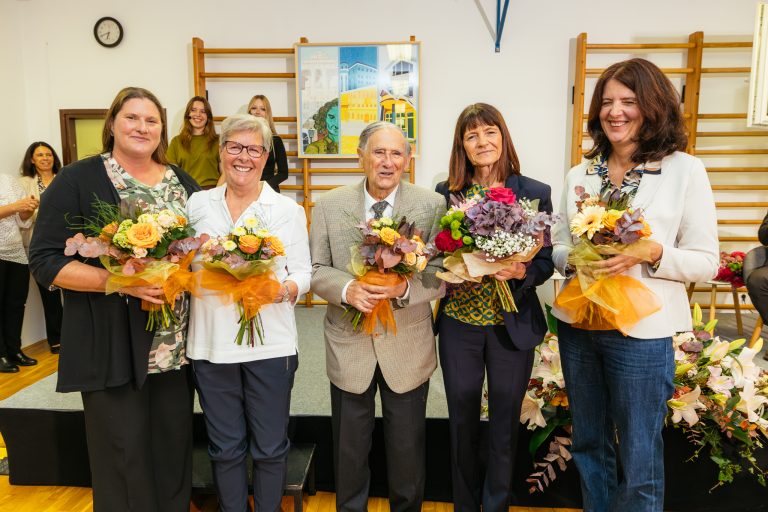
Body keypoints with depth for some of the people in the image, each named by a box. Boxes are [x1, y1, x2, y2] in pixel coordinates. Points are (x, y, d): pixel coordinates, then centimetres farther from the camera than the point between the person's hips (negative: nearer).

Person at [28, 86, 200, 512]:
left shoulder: (183, 183, 9)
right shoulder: (77, 180, -5)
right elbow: (45, 261, -9)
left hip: (176, 344, 4)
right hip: (112, 346, -4)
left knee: (175, 443, 14)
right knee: (123, 452, 6)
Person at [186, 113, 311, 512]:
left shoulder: (288, 209, 2)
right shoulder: (198, 204, 7)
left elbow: (303, 273, 0)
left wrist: (284, 290, -20)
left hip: (270, 343, -1)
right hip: (212, 343, 2)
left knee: (270, 448, 10)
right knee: (225, 448, 15)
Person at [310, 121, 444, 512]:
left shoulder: (431, 205, -6)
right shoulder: (329, 205, -2)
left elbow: (441, 276, -7)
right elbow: (316, 270, -1)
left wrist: (406, 287, -27)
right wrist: (347, 288, -22)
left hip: (408, 348, 0)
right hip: (349, 345, 1)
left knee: (407, 448, 19)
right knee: (349, 449, 19)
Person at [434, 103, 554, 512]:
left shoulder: (535, 193, -3)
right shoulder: (445, 193, -1)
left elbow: (546, 261, -2)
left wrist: (521, 272, -22)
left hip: (513, 325, -1)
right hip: (459, 323, 1)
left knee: (504, 424, 13)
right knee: (462, 423, 15)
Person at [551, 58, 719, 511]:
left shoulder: (685, 170, -5)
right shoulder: (579, 175, 6)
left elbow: (707, 263, -5)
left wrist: (651, 252, -23)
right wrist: (574, 257, -13)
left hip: (642, 332, -4)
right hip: (577, 323, 4)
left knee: (640, 461, 9)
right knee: (589, 443, 20)